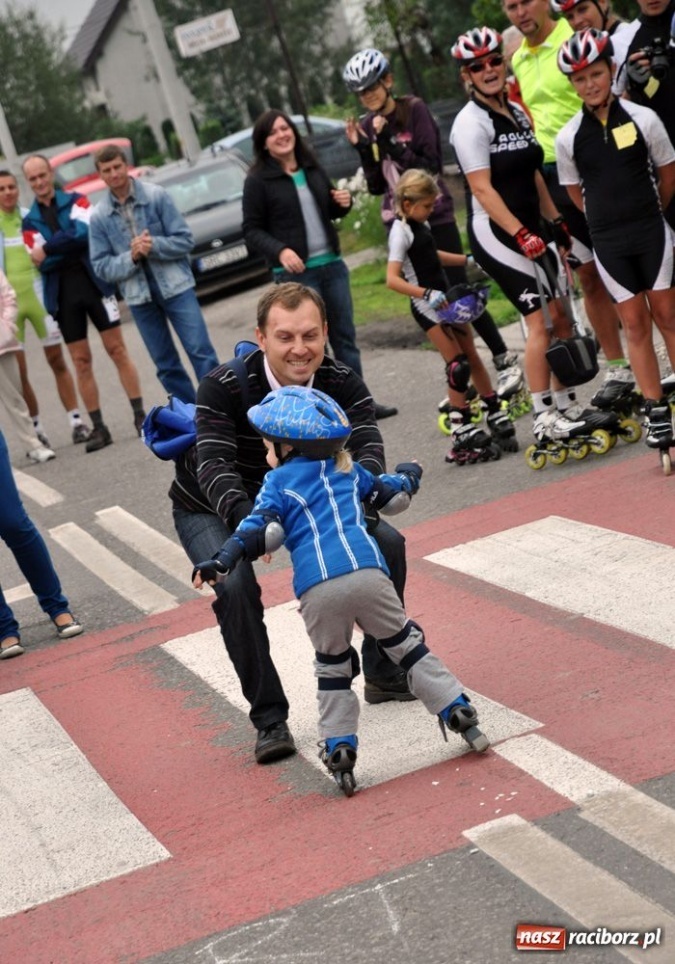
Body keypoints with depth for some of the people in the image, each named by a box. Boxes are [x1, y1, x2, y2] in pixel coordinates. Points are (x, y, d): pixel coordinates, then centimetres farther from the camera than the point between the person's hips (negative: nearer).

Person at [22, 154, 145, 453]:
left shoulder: (75, 201, 4)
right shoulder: (30, 221, 7)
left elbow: (85, 232, -15)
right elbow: (41, 264, -5)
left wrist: (50, 249, -14)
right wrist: (72, 243, -12)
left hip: (94, 283, -2)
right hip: (63, 294, 2)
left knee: (117, 349, -1)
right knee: (81, 361, 4)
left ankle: (140, 415, 2)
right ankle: (98, 428, 8)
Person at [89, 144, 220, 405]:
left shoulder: (156, 195, -4)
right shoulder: (99, 216, 2)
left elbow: (185, 240, -5)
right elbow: (101, 267, 0)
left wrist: (154, 246, -21)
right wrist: (131, 257, -16)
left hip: (175, 286, -3)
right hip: (139, 296, 3)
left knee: (201, 352, -7)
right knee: (166, 365, 8)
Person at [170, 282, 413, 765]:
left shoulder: (342, 384, -23)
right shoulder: (224, 387, -33)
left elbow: (367, 448, -35)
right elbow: (213, 464, -43)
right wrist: (247, 521, -63)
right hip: (211, 509, -4)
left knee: (387, 543, -9)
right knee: (236, 587, -31)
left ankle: (384, 674, 12)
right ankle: (269, 720, -14)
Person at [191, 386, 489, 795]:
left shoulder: (278, 481, 14)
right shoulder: (349, 470, 25)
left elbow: (259, 527, -2)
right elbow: (393, 495, 36)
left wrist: (222, 562, -9)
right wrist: (408, 474, 57)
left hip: (316, 590, -2)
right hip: (368, 573, 2)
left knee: (332, 668, 16)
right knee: (408, 646, 16)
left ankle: (339, 751, 10)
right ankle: (461, 715, 12)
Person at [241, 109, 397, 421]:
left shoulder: (312, 168, 11)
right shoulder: (258, 181, -6)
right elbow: (252, 230, -7)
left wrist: (343, 203, 1)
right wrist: (280, 251, -22)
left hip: (332, 264, 6)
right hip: (295, 273, -6)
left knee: (345, 336, 10)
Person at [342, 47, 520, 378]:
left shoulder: (414, 110, -6)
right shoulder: (367, 127, 6)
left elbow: (431, 165, -14)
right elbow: (376, 186, 5)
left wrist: (390, 142, -22)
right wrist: (363, 149, -8)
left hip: (434, 215, -4)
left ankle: (504, 357, 3)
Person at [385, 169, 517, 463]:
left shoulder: (420, 224, 9)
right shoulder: (401, 232, -17)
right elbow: (392, 279, -26)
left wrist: (467, 260, 24)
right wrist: (427, 294, -34)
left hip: (447, 299, 9)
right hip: (427, 306, -9)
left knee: (473, 359, 13)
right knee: (458, 366, -10)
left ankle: (497, 419, 23)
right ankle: (463, 437, -5)